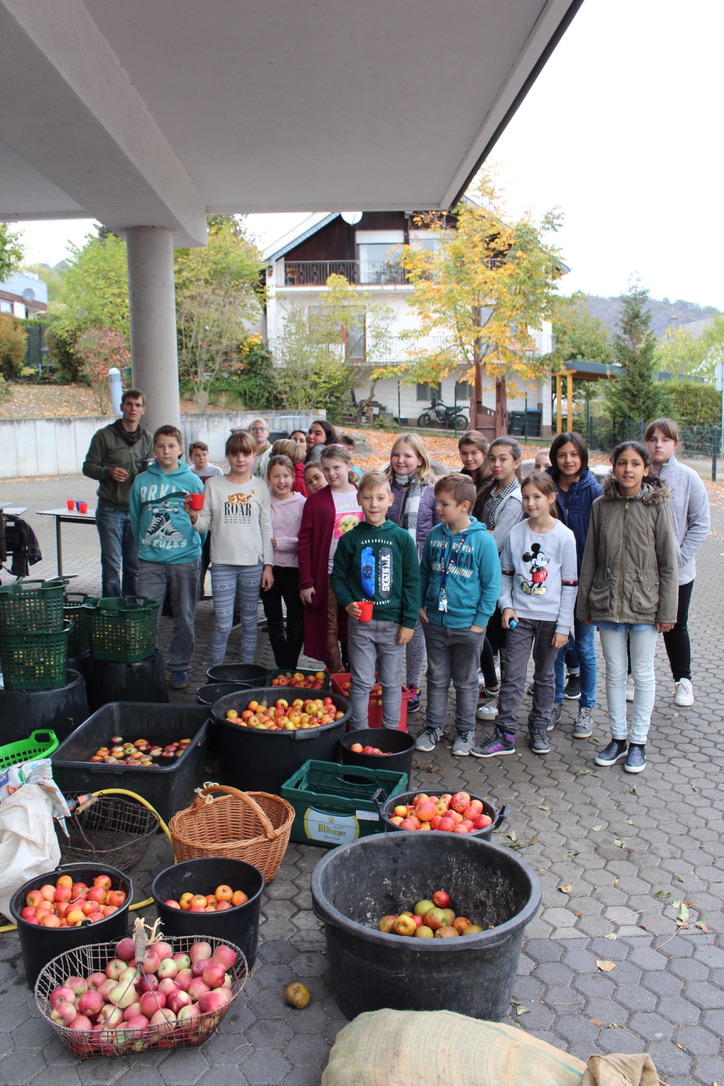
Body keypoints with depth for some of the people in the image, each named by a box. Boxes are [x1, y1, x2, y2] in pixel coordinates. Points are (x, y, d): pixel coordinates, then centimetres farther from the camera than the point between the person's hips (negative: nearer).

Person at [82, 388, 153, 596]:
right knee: (112, 565, -3)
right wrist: (108, 472, -19)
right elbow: (88, 466, 1)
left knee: (134, 566, 8)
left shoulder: (148, 439, 11)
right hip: (110, 510, -3)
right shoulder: (104, 435, -1)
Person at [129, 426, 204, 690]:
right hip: (150, 561, 1)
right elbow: (135, 519, 12)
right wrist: (145, 546, 11)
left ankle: (180, 667, 21)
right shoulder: (142, 481, 4)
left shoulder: (193, 481, -1)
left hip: (185, 560, -1)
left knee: (185, 618, 7)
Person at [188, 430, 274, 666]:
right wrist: (194, 516, -19)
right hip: (222, 563, -1)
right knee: (222, 624, -2)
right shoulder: (214, 485, 3)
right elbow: (205, 524, 4)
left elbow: (266, 529, 6)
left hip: (253, 563, 1)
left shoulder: (260, 487, 5)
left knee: (249, 621, 9)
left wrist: (268, 565, 2)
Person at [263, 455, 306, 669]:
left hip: (292, 569, -3)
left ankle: (289, 670, 7)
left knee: (296, 624, -3)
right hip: (267, 568, 3)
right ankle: (281, 668, 26)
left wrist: (279, 542, -14)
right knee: (274, 623, 13)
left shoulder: (302, 503, -5)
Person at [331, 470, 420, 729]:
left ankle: (391, 733, 24)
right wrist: (347, 603, -10)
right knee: (361, 683, 6)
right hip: (360, 622, 0)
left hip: (393, 622, 0)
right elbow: (337, 576, 7)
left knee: (391, 683, 11)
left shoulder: (402, 538, -2)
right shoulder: (350, 539, 1)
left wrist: (409, 621, -4)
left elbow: (412, 581, 0)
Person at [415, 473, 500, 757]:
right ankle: (433, 726, 29)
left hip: (467, 625, -3)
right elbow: (424, 572, 12)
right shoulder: (435, 534, 0)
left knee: (465, 681, 12)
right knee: (437, 678, 15)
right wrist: (420, 605, 4)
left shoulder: (483, 540, -13)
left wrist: (481, 621, -10)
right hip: (435, 622, 4)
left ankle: (465, 731, 28)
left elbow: (491, 584, -9)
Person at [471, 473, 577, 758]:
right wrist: (506, 605, -6)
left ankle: (539, 728, 28)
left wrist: (563, 626, -7)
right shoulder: (516, 533, -1)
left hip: (550, 618, -1)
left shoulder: (564, 536, -7)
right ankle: (504, 735, 6)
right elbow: (506, 573, 8)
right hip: (519, 616, 1)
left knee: (545, 676, 13)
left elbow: (570, 584, -5)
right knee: (513, 676, 1)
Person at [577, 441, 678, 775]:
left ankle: (638, 741, 24)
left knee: (643, 674, 9)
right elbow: (590, 558, 6)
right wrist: (584, 603, 7)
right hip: (607, 603, 2)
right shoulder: (601, 506, 1)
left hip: (644, 605, -2)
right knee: (614, 673, 12)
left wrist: (667, 611, -6)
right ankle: (618, 738, 27)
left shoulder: (657, 506, -6)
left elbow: (668, 563, -4)